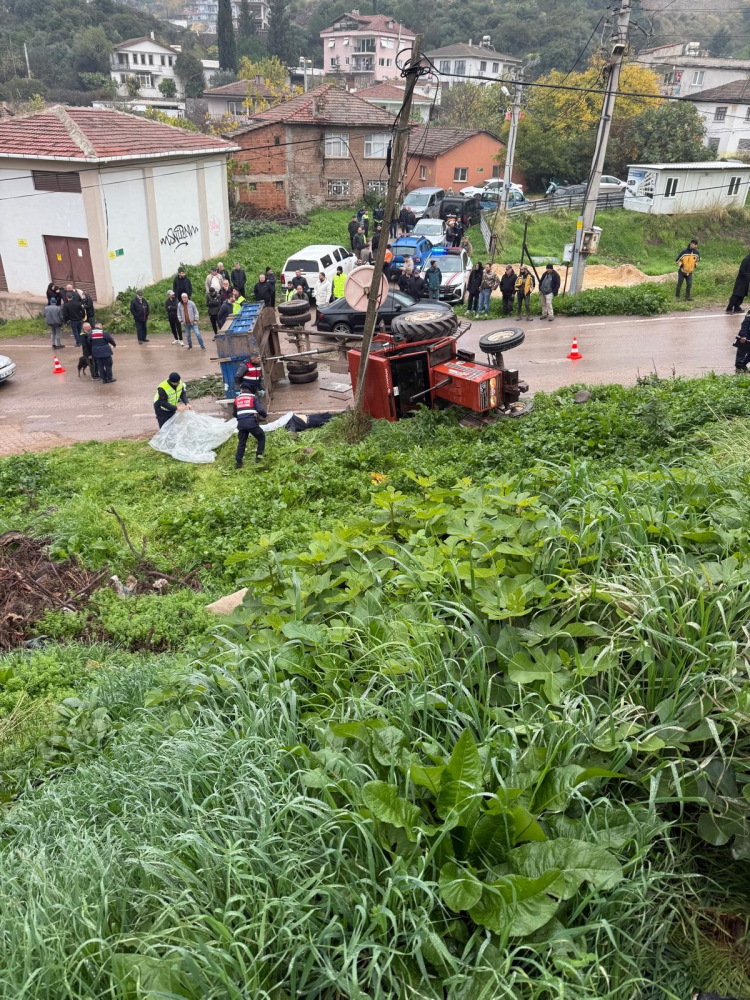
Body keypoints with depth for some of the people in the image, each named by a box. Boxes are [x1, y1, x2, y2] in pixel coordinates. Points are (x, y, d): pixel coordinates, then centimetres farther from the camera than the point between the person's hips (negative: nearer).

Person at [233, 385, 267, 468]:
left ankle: (238, 461, 7)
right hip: (252, 423, -3)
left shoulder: (236, 399, 17)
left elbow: (234, 414, 26)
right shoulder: (253, 397, 7)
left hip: (241, 424, 3)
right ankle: (259, 455, 8)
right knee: (261, 437, 17)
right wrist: (264, 414, 18)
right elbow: (260, 410, -3)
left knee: (241, 442, 13)